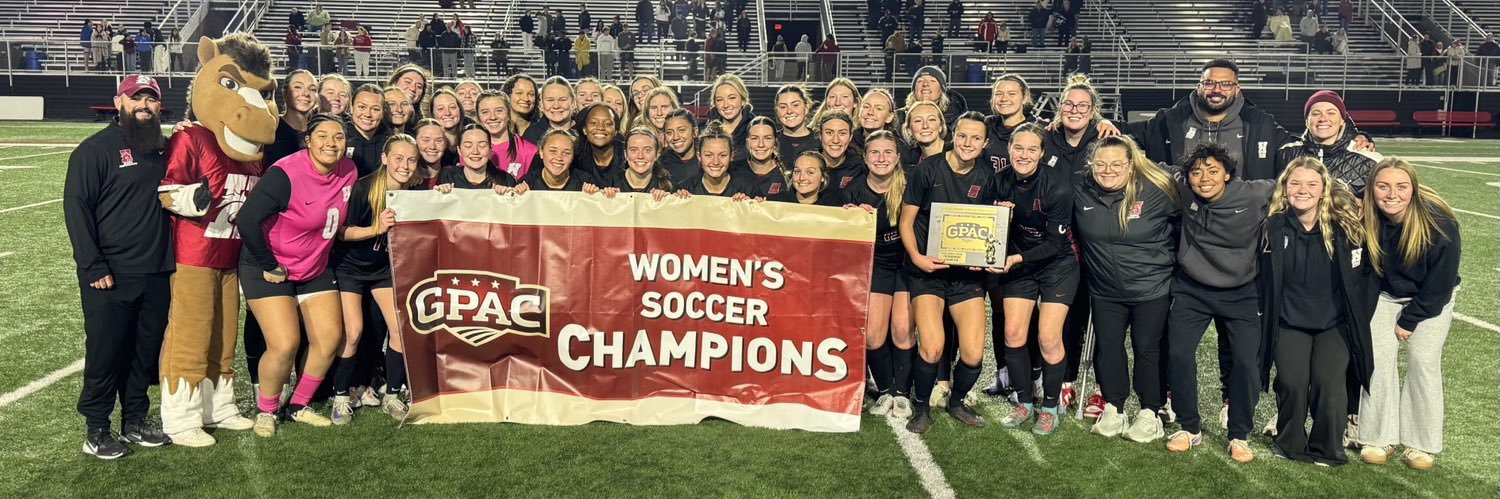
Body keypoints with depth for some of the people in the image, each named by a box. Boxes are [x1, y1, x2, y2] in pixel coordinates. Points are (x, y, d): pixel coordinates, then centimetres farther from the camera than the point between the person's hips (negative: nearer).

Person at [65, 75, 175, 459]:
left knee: (146, 351, 12)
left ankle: (135, 421, 25)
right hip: (110, 277, -5)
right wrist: (94, 267, -14)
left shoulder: (162, 149, 12)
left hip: (156, 274, 6)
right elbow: (76, 208, -10)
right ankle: (96, 430, 13)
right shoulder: (96, 149, -6)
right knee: (105, 352, 1)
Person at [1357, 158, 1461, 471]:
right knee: (1378, 358, -5)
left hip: (1432, 300, -2)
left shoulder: (1439, 223, -29)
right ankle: (1380, 438, 4)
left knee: (1423, 361, -7)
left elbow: (1439, 284, -19)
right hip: (1386, 295, 2)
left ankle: (1422, 444, 5)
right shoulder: (1366, 218, -23)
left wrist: (1409, 320, -14)